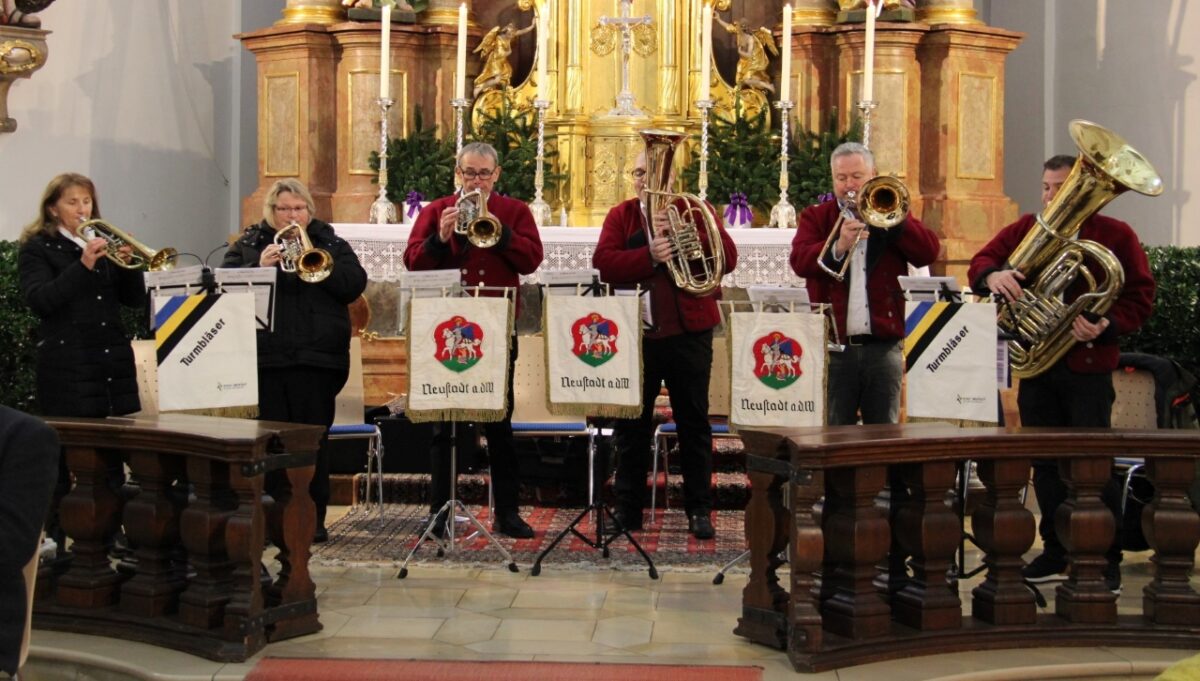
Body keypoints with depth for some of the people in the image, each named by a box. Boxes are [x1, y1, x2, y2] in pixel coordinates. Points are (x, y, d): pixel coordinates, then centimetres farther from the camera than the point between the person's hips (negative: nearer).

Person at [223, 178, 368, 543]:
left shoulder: (330, 244, 11)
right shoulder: (248, 245, 12)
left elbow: (355, 284, -2)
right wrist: (259, 267, -16)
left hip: (317, 358, 0)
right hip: (265, 358, 1)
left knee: (314, 439, 2)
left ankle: (313, 519, 8)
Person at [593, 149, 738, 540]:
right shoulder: (620, 216, 7)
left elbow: (728, 257, -9)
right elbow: (604, 262, -8)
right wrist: (650, 255, -22)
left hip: (689, 332, -1)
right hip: (634, 333, 1)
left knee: (694, 423, 5)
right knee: (631, 425, 8)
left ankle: (699, 510, 13)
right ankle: (627, 510, 17)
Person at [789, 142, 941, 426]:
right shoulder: (816, 217, 10)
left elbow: (930, 251, -2)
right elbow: (799, 261, -8)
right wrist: (838, 247, -25)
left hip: (884, 346, 1)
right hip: (833, 346, -1)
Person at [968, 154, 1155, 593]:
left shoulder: (1116, 236, 0)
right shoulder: (1026, 229, 11)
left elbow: (1141, 297, -3)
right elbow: (981, 262, 4)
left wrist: (1106, 327, -21)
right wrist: (993, 275, -20)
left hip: (1088, 367, -4)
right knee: (1046, 462, 10)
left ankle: (1106, 560, 5)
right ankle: (1056, 552, 21)